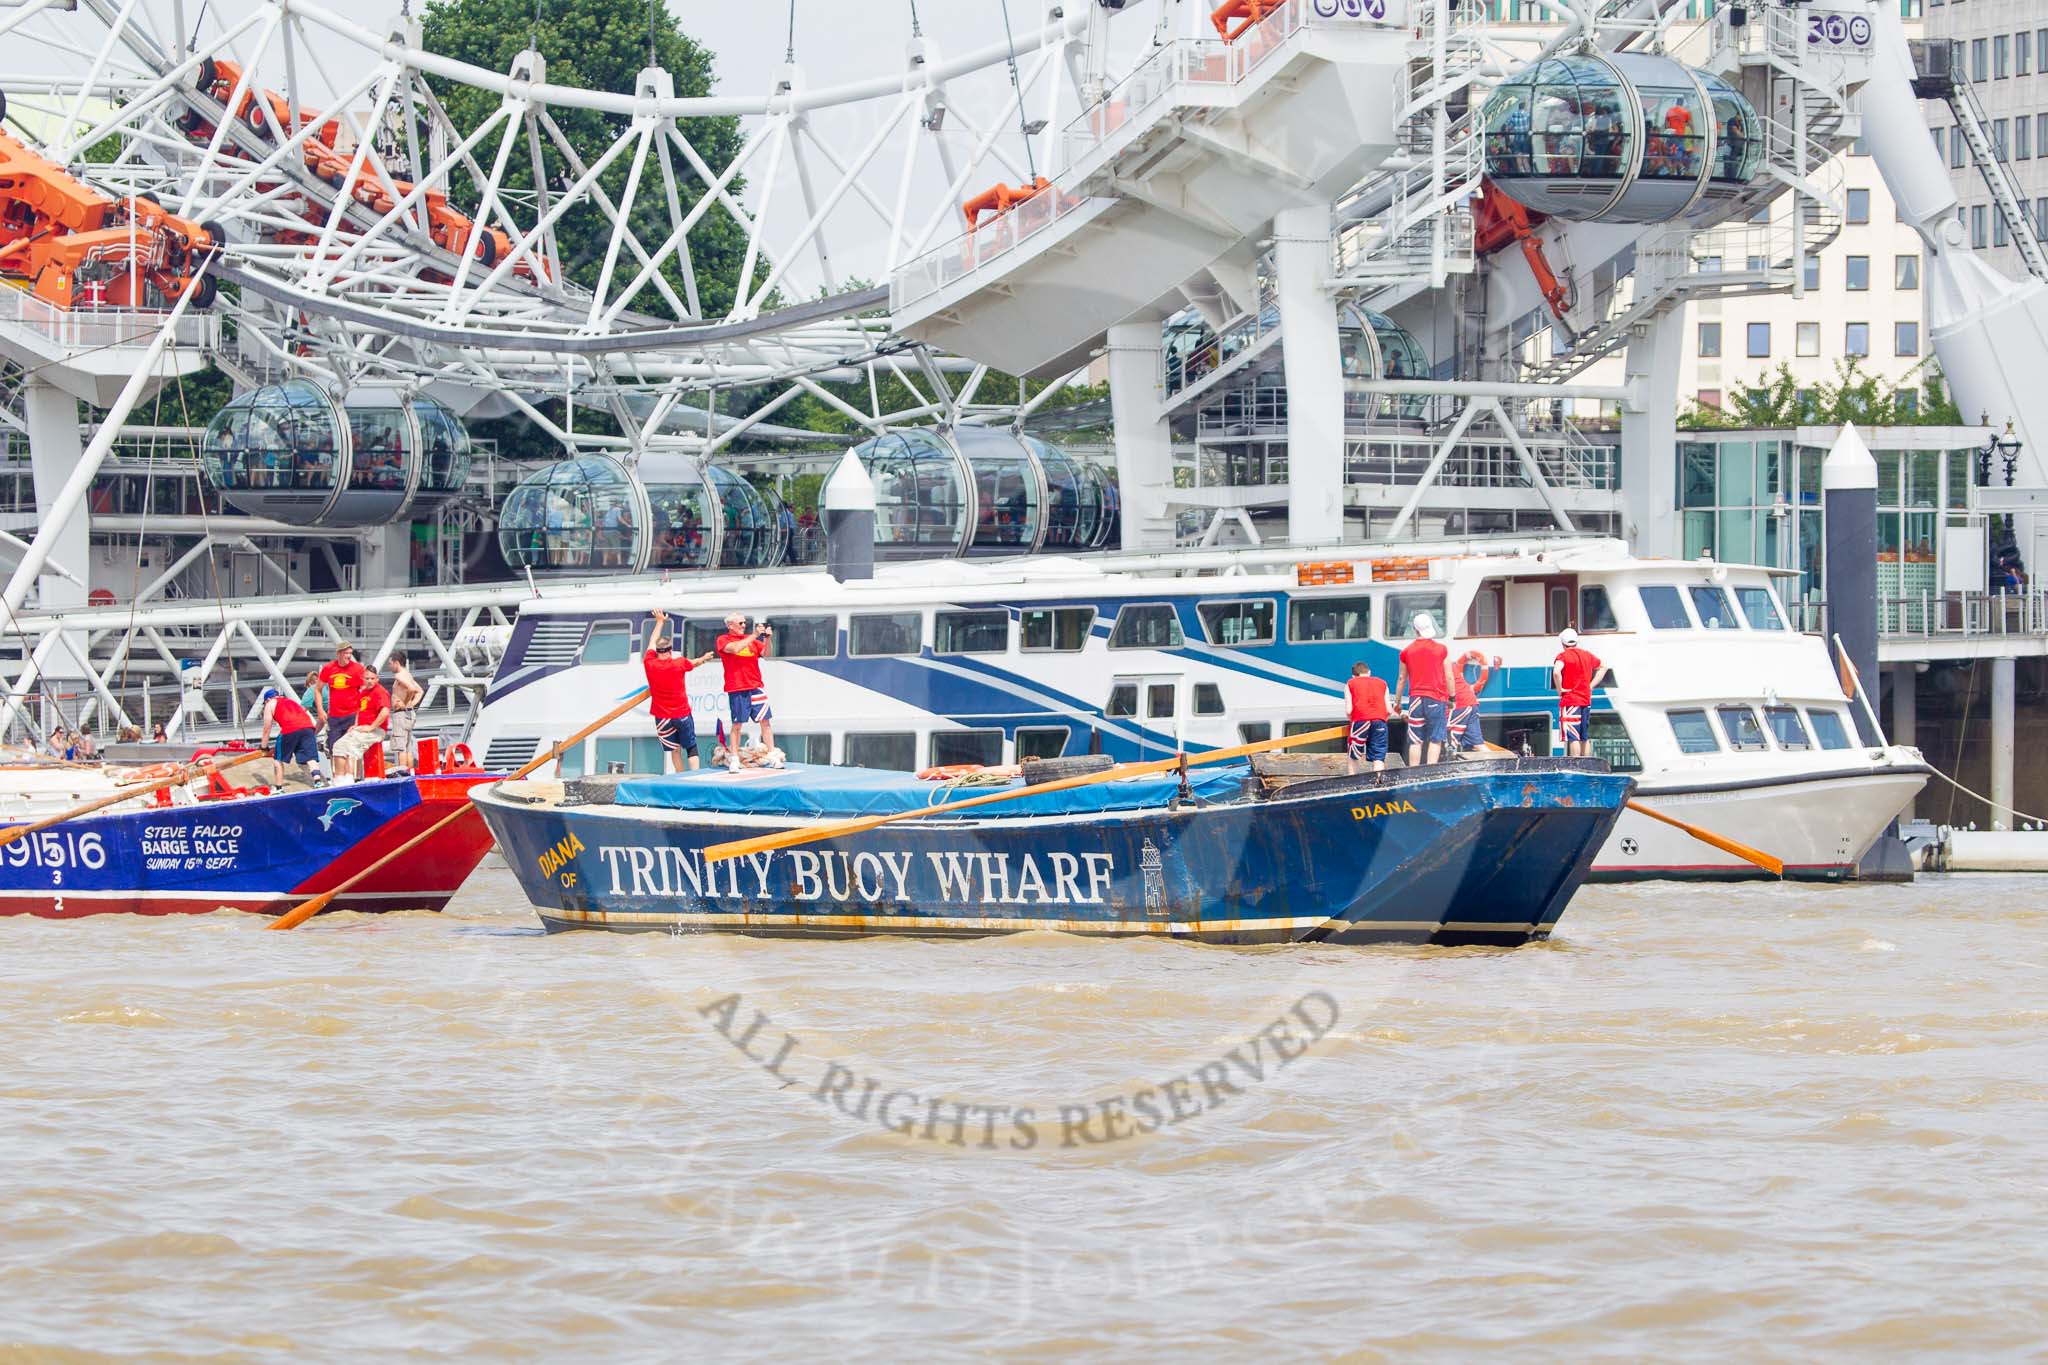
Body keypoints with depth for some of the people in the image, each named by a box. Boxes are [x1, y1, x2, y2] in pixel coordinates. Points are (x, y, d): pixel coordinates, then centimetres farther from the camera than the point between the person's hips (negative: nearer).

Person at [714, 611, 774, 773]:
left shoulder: (752, 639, 14)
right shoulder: (723, 640, 3)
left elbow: (765, 654, 7)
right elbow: (735, 648, -16)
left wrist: (768, 638, -10)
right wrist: (754, 635, -16)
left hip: (756, 687, 3)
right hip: (736, 689, -3)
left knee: (766, 721, -1)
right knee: (737, 724, -1)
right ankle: (734, 759, 4)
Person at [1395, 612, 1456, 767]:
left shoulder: (1407, 651, 5)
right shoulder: (1441, 649, -2)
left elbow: (1402, 679, 12)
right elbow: (1449, 677, 1)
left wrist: (1397, 702, 21)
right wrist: (1452, 698, 12)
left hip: (1416, 698, 2)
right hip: (1437, 699, -2)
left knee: (1416, 741, 4)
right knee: (1435, 740, -1)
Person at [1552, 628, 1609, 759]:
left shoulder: (1563, 656, -9)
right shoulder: (1587, 655, 12)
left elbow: (1556, 672, -29)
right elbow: (1603, 667, 27)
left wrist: (1559, 689, -13)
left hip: (1570, 700, -7)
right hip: (1586, 699, 7)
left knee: (1572, 737, -10)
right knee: (1584, 737, 12)